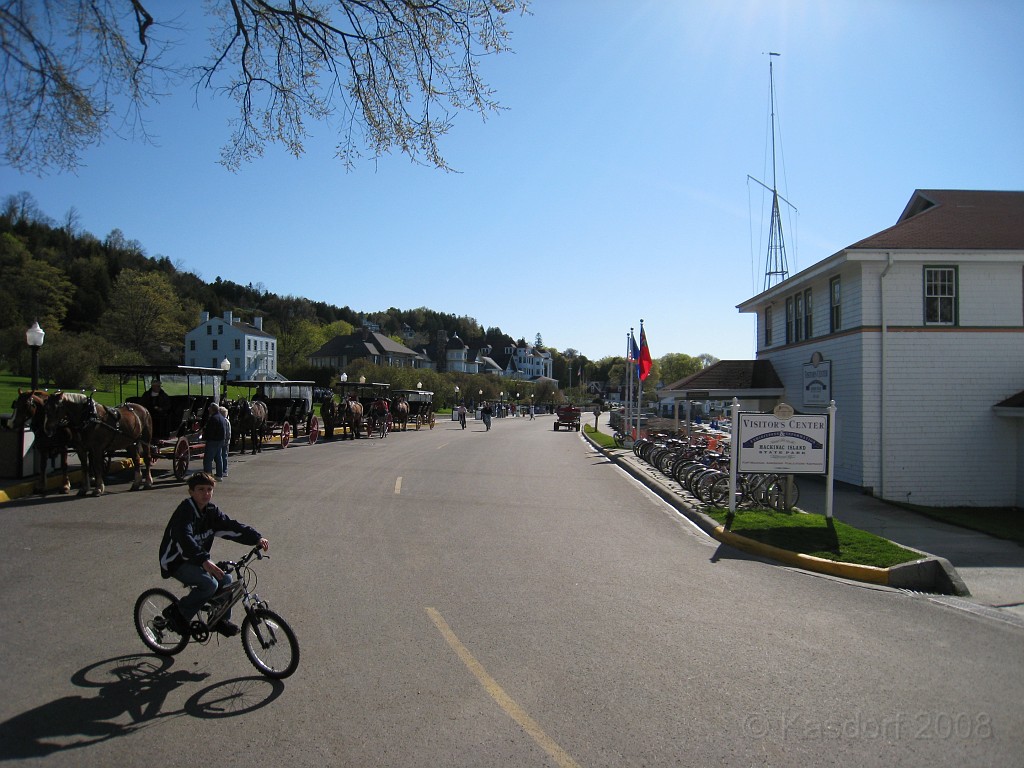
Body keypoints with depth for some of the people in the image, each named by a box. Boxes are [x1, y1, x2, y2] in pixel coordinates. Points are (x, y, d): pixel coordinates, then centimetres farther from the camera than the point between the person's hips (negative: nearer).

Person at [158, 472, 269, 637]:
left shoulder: (211, 510, -1)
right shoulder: (185, 511, -24)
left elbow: (231, 526, -6)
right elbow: (184, 539, -40)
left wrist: (257, 538, -20)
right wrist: (204, 561, -53)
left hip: (198, 559, 8)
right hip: (176, 562, -8)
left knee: (225, 579, -5)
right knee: (210, 584, -25)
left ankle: (221, 619, 13)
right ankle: (177, 613, -5)